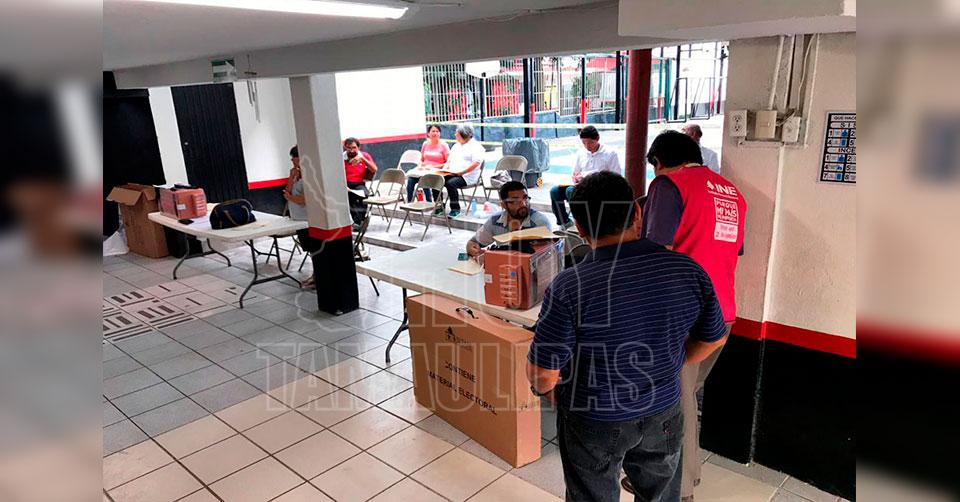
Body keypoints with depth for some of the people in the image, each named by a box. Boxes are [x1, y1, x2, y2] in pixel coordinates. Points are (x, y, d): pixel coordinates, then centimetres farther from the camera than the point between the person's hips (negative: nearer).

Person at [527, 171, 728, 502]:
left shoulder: (568, 287, -29)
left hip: (595, 424, -3)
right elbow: (713, 339, 1)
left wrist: (543, 388, 2)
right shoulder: (688, 269, -15)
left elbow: (543, 375, -22)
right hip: (663, 415, 4)